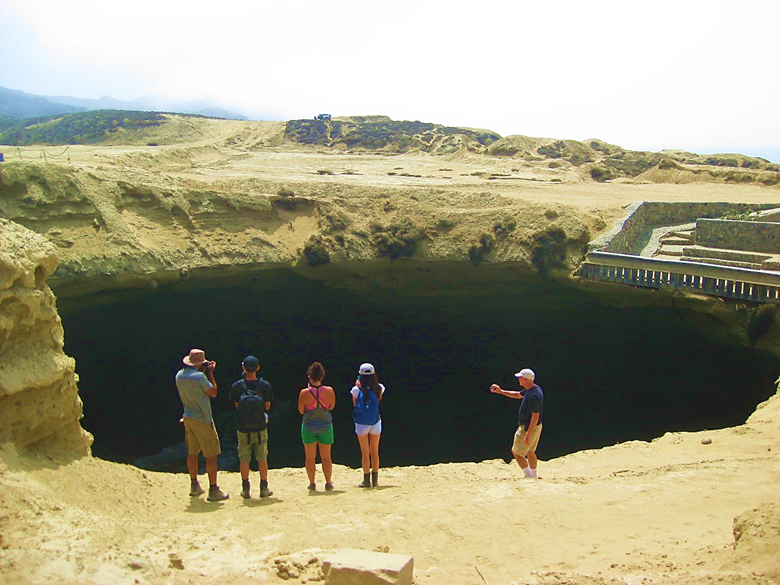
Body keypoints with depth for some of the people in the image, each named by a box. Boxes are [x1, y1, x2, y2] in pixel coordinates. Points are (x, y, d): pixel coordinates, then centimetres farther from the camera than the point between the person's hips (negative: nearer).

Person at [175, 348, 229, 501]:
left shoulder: (179, 375, 4)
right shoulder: (199, 376, -20)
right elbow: (213, 392, -10)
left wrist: (204, 372, 16)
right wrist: (210, 373, -3)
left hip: (188, 418, 8)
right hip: (203, 420, -8)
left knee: (192, 452, 17)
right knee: (211, 454, -2)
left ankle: (194, 486, 27)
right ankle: (213, 490, -2)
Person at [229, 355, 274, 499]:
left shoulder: (236, 386, -10)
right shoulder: (265, 386, -10)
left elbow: (237, 405, -1)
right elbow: (267, 407, -3)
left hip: (243, 429, 0)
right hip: (260, 428, 0)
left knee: (244, 460, 11)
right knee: (262, 459, 11)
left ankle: (245, 489, 17)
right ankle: (264, 488, 16)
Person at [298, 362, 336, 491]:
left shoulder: (304, 393, -17)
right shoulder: (329, 391, -13)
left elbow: (301, 410, -4)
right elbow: (331, 407, 2)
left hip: (309, 427, -1)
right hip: (325, 427, 1)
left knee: (310, 457, 11)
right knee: (326, 456, 12)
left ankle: (312, 483, 15)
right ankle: (328, 483, 16)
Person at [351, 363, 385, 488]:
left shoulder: (356, 390, -10)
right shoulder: (379, 389, -4)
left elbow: (355, 405, 3)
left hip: (361, 424, -2)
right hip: (375, 423, 2)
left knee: (365, 454, 7)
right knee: (375, 452, 13)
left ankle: (366, 480, 10)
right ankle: (375, 480, 16)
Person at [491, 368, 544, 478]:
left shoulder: (533, 395, -28)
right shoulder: (529, 389, 3)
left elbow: (535, 416, -28)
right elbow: (518, 395, 23)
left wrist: (528, 435, -28)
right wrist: (501, 391, 16)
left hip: (529, 427, -10)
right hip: (536, 427, 10)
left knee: (516, 452, 2)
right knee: (530, 452, 22)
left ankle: (529, 477, 5)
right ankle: (534, 477, 31)